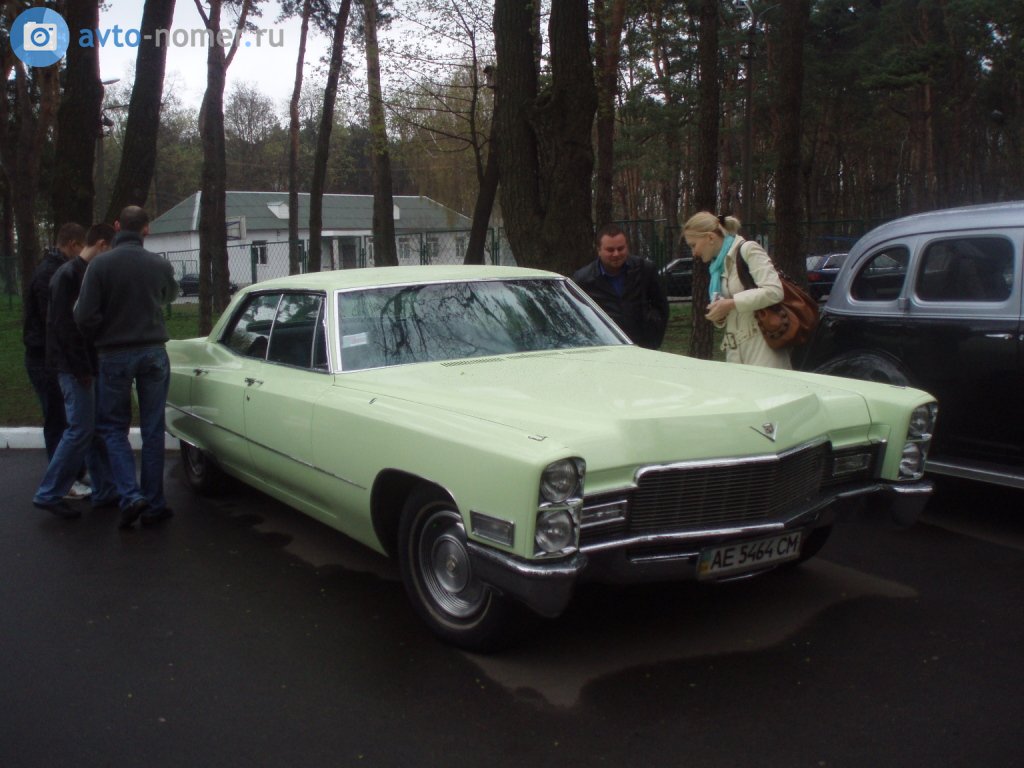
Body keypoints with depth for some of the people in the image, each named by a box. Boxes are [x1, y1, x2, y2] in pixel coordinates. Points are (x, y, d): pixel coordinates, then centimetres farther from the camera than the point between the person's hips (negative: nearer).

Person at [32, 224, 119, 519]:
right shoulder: (69, 274, -12)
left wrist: (90, 366, 13)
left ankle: (105, 491, 16)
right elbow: (64, 325, -18)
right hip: (75, 367, -9)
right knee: (80, 430, -8)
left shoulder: (90, 274, 15)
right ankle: (48, 494, 0)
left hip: (90, 365, 9)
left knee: (97, 429, 10)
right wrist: (82, 368, -19)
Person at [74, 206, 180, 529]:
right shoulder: (160, 265, -4)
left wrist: (99, 339, 7)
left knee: (113, 428, 12)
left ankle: (130, 495, -5)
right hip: (153, 353, 2)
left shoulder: (100, 264, -11)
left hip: (114, 355, -1)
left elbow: (85, 316, -13)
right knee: (152, 430, 9)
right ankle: (153, 505, 12)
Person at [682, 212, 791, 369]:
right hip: (735, 352, 7)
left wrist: (730, 303, -17)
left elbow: (774, 291, -17)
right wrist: (719, 316, 2)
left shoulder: (747, 249, -5)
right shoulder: (718, 264, 17)